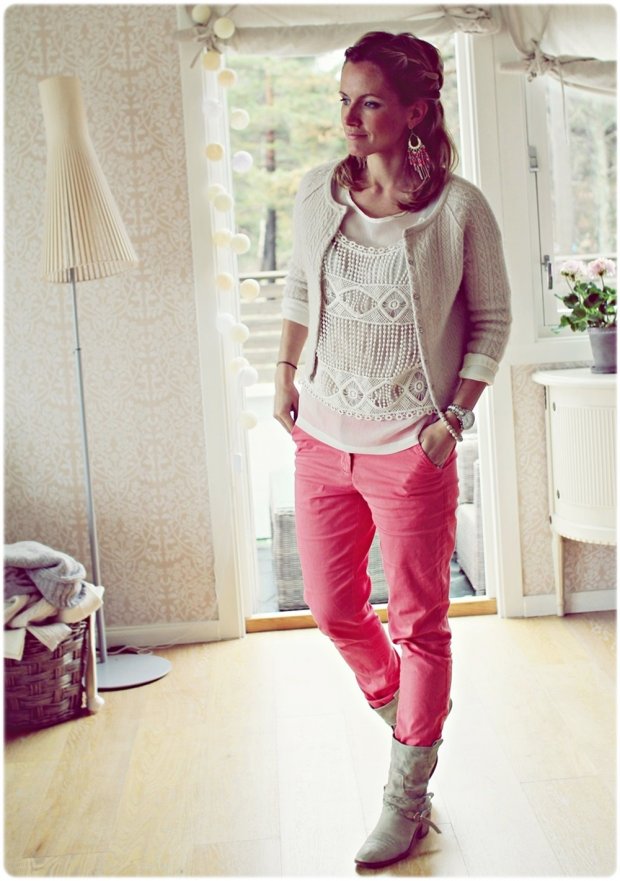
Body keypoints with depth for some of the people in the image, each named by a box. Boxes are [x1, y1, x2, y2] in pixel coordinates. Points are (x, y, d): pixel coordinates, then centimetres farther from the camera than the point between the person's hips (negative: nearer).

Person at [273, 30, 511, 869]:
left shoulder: (460, 210, -10)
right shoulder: (318, 192, 0)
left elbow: (492, 320, -1)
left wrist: (455, 416, -8)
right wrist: (286, 375, 11)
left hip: (410, 449, -4)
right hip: (322, 437, 5)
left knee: (419, 623, 7)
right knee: (333, 607, 15)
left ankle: (407, 798, 22)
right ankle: (397, 705, 45)